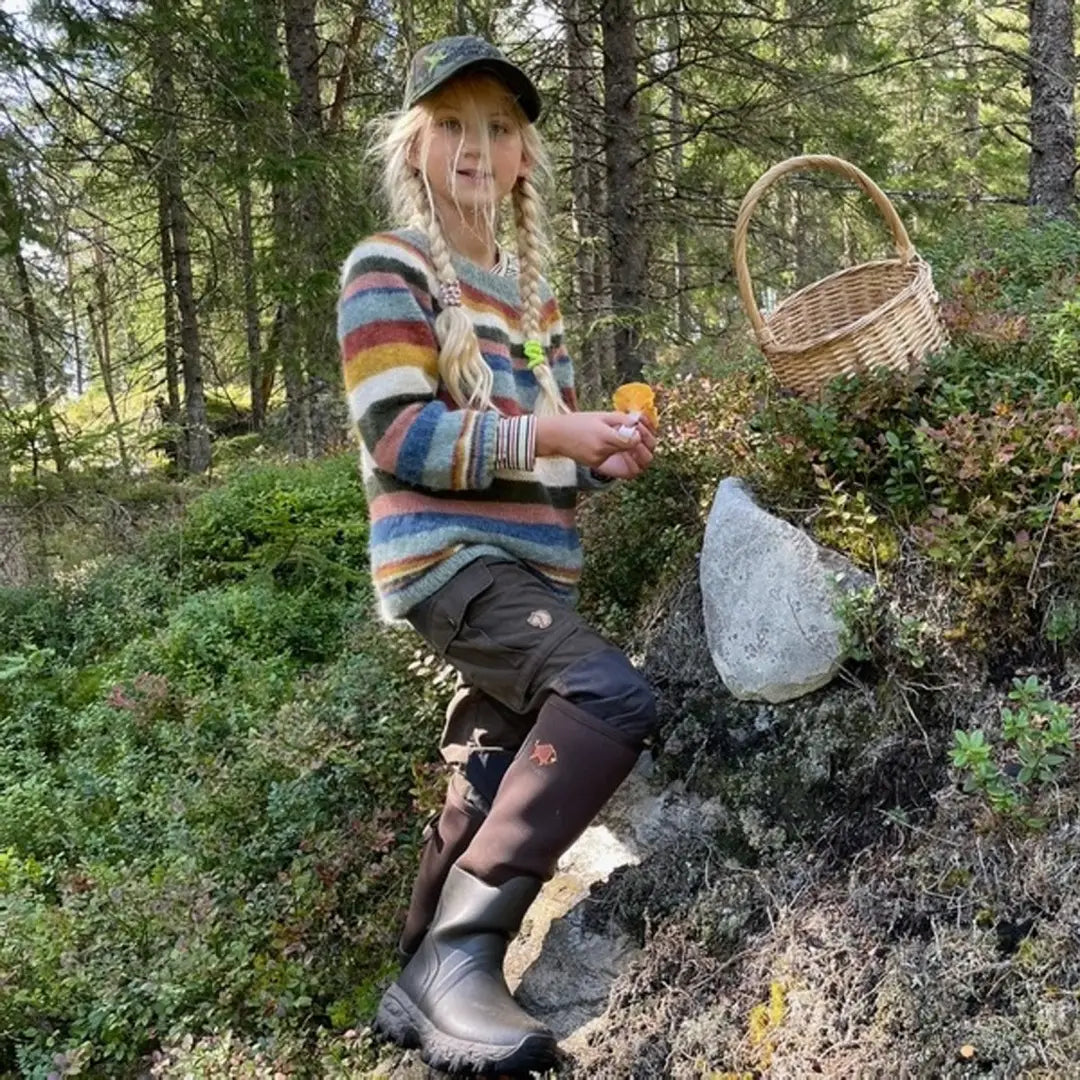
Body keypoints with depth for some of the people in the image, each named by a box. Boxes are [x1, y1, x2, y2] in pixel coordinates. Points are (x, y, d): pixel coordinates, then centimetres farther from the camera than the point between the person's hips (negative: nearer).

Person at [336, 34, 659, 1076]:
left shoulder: (532, 293, 20)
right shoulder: (388, 268, -4)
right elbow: (395, 434, -14)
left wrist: (604, 451, 3)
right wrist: (544, 434, -20)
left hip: (531, 564, 9)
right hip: (446, 558, -8)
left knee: (489, 787, 11)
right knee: (613, 697, -28)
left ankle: (424, 988, 25)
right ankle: (460, 948, -20)